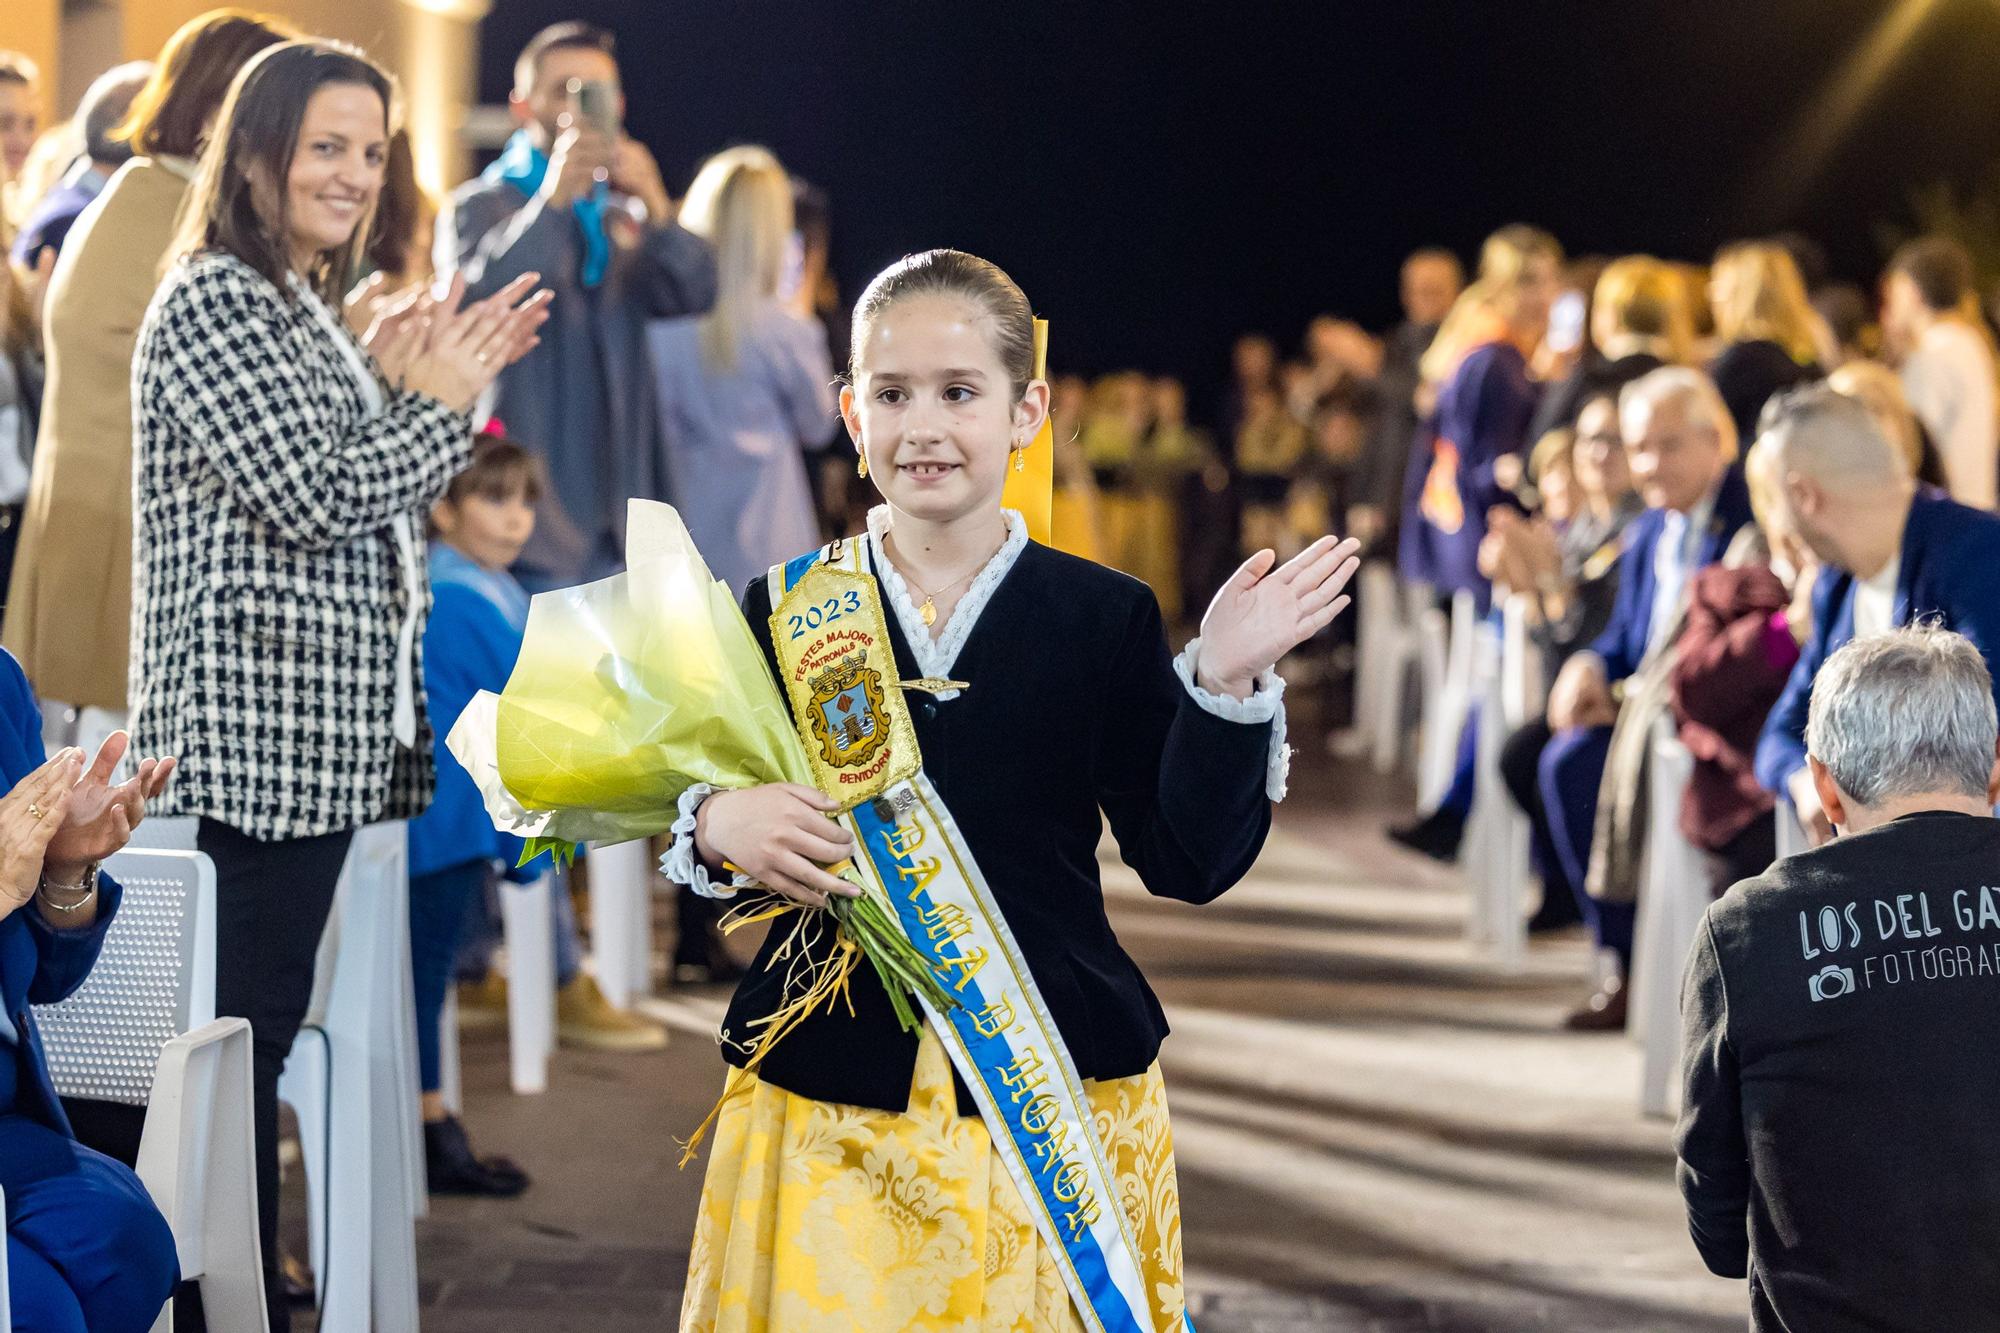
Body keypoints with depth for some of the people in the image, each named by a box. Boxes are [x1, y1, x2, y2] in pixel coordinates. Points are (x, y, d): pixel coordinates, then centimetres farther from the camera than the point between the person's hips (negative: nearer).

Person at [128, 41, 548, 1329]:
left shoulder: (303, 308, 20)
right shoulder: (212, 302, -10)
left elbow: (374, 500, 23)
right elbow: (311, 496, -18)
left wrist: (417, 386, 9)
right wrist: (438, 405, -5)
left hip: (323, 731, 9)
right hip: (259, 726, -9)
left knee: (268, 1020, 12)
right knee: (251, 1025, -6)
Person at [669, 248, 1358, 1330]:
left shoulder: (1104, 618, 1)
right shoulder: (784, 611, 4)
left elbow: (1191, 861, -3)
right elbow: (698, 818, 7)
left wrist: (1225, 682, -15)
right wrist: (720, 824, -14)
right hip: (830, 1104, 1)